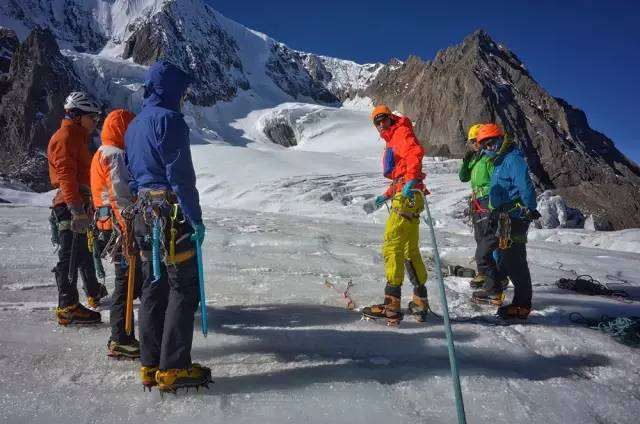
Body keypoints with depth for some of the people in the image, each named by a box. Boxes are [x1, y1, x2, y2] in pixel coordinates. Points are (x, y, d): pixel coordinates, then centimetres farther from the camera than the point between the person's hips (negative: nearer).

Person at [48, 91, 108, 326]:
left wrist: (86, 205, 30)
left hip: (80, 204, 10)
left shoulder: (77, 137, 22)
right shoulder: (65, 137, -10)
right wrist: (77, 210, -27)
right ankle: (68, 308, -3)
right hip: (70, 207, -10)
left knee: (85, 251, 19)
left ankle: (94, 292, 33)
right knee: (70, 256, -8)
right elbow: (66, 176, -20)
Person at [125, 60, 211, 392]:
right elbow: (180, 174, -17)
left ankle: (151, 365, 18)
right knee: (184, 290, -2)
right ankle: (172, 368, 2)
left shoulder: (134, 125, 18)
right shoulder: (168, 119, -10)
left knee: (154, 288, 12)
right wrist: (195, 218, -16)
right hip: (171, 214, -9)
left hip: (143, 214, 9)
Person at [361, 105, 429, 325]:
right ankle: (420, 302, 22)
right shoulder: (392, 142, 27)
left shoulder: (401, 133, -1)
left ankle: (392, 305, -11)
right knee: (411, 251, 14)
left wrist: (411, 180, -35)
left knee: (392, 247, -12)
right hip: (405, 198, 10)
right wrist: (387, 195, 33)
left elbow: (415, 152, -23)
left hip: (406, 198, -10)